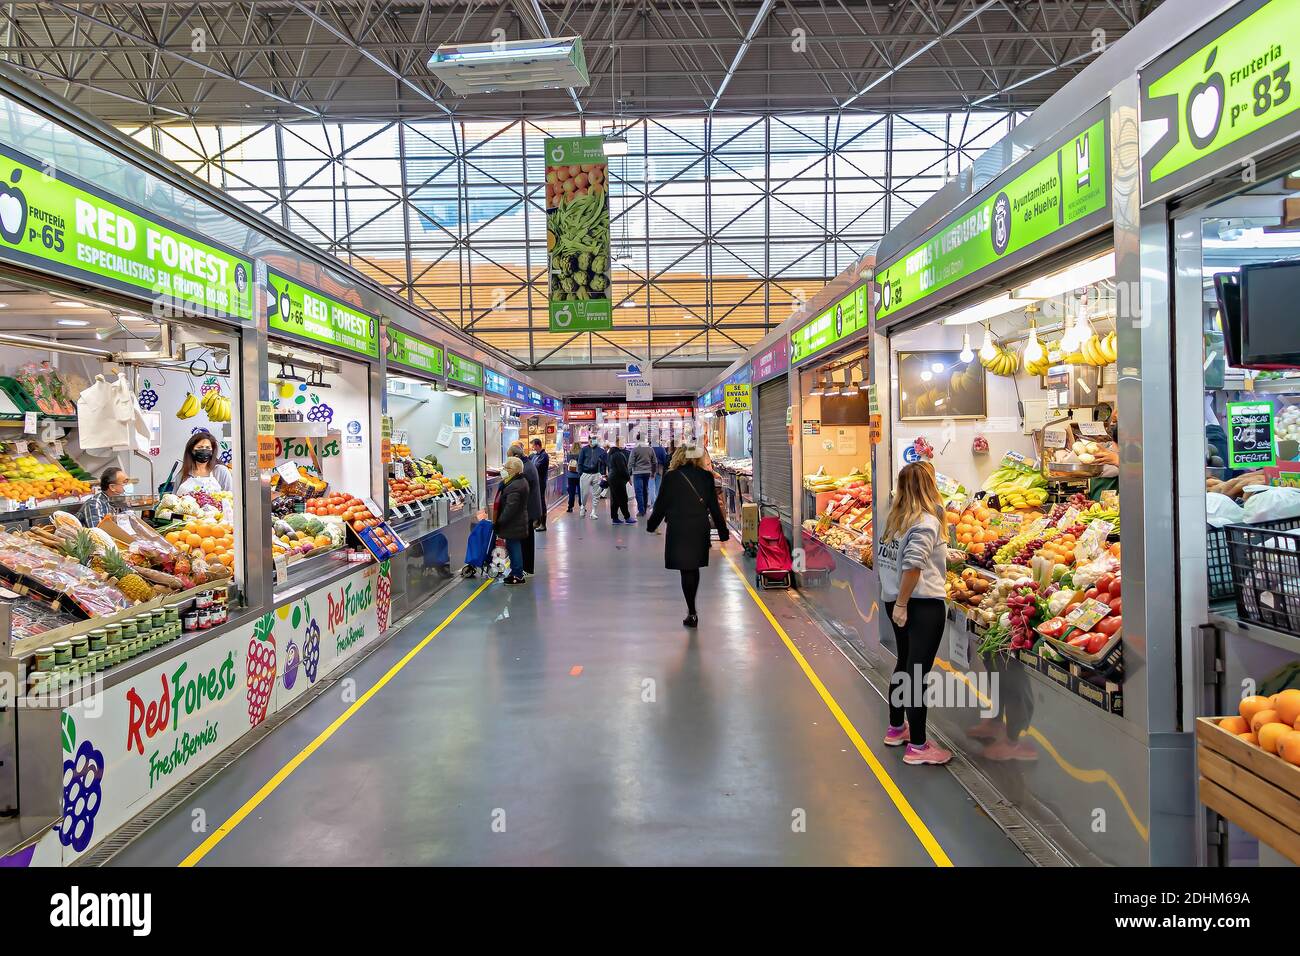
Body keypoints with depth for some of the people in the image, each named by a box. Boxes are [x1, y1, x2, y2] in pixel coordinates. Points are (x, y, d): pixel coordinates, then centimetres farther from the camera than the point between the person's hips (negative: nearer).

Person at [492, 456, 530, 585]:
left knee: (514, 547, 0)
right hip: (519, 522, 10)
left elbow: (510, 508, -26)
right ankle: (516, 572, 28)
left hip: (513, 524, -10)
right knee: (514, 547, 18)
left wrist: (499, 522, -19)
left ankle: (517, 575, 9)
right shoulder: (521, 481, 9)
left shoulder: (514, 486, -25)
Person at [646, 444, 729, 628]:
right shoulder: (706, 476, -1)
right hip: (700, 529, 3)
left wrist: (651, 525, 15)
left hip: (678, 530, -3)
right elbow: (714, 505, 3)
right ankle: (691, 609, 26)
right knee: (694, 567, 16)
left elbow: (661, 504, -1)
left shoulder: (671, 477, -7)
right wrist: (722, 530, 10)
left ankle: (692, 612, 2)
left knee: (686, 570, 2)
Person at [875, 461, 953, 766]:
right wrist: (902, 603, -19)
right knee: (918, 672, -3)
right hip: (922, 604, -8)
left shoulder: (895, 518, 9)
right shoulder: (927, 522, -14)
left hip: (895, 601, 8)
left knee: (904, 664, 21)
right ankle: (917, 746, 5)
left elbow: (882, 559, 13)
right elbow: (912, 565, -24)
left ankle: (896, 728, 34)